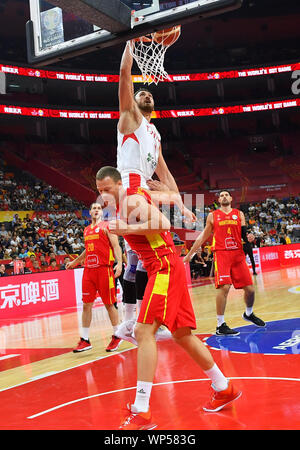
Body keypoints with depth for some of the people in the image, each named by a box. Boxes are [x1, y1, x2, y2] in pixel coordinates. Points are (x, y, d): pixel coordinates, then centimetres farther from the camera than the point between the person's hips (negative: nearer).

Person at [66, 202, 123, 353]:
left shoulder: (107, 226, 1)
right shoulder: (86, 230, 19)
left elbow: (116, 246, -7)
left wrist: (119, 263, -22)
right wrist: (74, 262, 35)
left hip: (104, 268, -6)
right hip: (88, 269, 6)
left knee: (109, 304, 0)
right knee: (86, 304, 4)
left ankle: (117, 336, 15)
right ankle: (85, 340, 10)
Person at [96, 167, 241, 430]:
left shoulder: (132, 199, -9)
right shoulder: (126, 206, 19)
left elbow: (163, 223, -23)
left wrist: (127, 228, -25)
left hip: (165, 267, -11)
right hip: (164, 269, 11)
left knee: (144, 331, -16)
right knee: (182, 334, 15)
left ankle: (141, 413, -16)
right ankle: (224, 390, 28)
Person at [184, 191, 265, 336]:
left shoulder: (239, 214, 14)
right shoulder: (212, 215, 10)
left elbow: (244, 234, 10)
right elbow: (203, 237, 15)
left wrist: (248, 237, -15)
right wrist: (189, 254, 13)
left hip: (238, 254, 3)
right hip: (221, 253, -3)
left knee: (250, 288, 4)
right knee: (224, 287, -19)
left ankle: (248, 314, 35)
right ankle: (220, 326, -11)